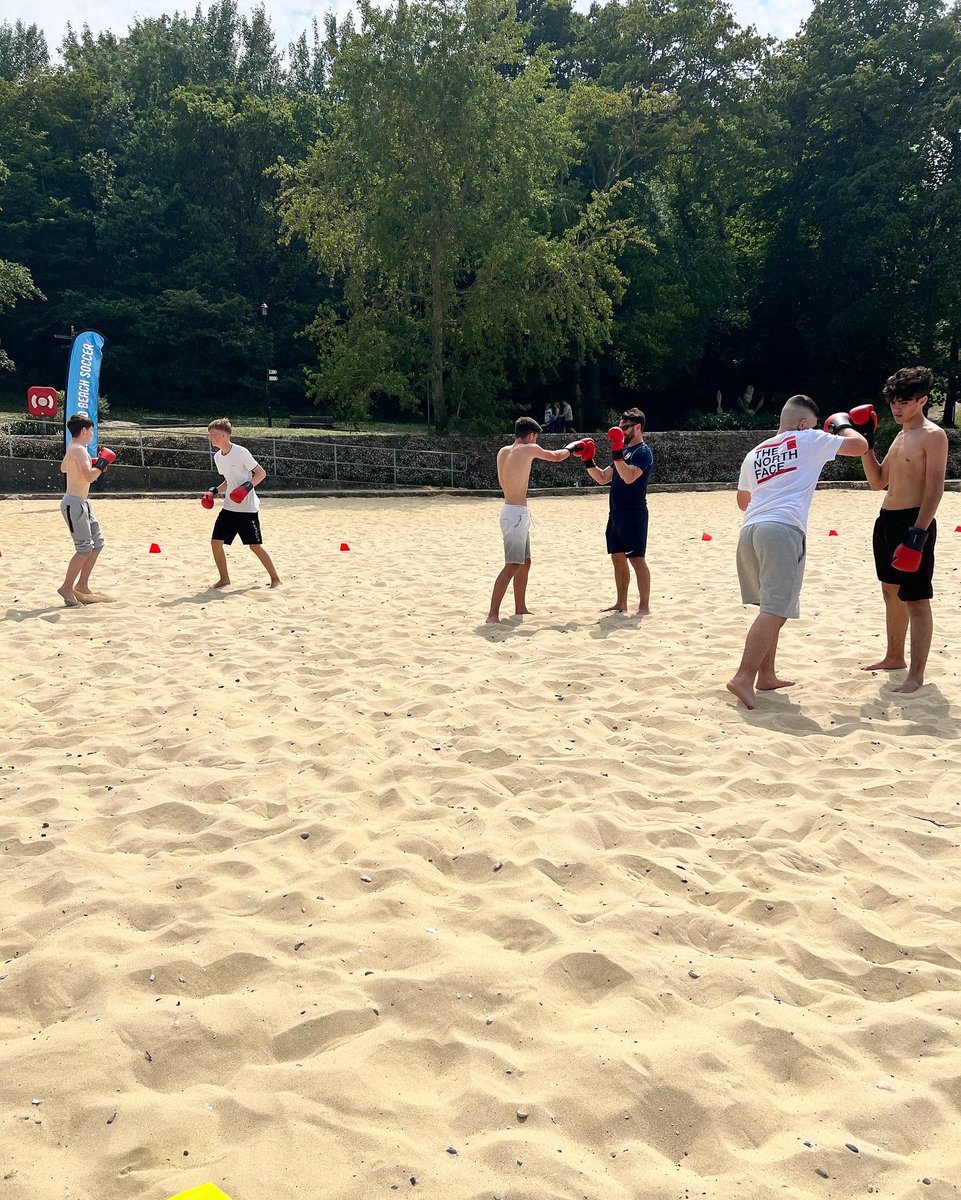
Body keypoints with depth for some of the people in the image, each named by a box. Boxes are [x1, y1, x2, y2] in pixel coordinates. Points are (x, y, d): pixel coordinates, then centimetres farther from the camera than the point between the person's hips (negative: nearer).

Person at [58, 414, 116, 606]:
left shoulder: (72, 448, 14)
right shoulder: (79, 450, -16)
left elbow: (63, 468, 32)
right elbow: (90, 477, -28)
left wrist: (91, 464, 25)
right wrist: (103, 462, -13)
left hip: (82, 503, 10)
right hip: (74, 504, -10)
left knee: (97, 543, 12)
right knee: (85, 549, -9)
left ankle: (82, 586, 18)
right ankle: (67, 588, 0)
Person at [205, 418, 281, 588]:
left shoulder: (241, 452, -13)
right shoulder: (218, 457, 9)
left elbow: (261, 473, -9)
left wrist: (248, 485, -23)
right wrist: (214, 491, 5)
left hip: (247, 508, -7)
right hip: (229, 507, 7)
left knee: (255, 545, -5)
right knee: (216, 541, -1)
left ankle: (275, 578, 8)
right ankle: (224, 578, 14)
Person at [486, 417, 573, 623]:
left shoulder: (503, 452, 10)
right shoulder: (529, 449, -9)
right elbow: (556, 457, 8)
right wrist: (572, 448, 26)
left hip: (512, 511, 9)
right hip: (517, 513, -9)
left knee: (525, 562, 18)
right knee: (513, 565, -11)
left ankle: (520, 608, 27)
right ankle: (493, 614, -16)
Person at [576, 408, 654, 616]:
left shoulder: (643, 452, -9)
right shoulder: (625, 451, 19)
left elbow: (629, 477, -26)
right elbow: (603, 478, 19)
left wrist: (616, 453, -27)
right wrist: (588, 462, 7)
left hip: (634, 514, -9)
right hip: (617, 513, 9)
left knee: (637, 559, -8)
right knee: (618, 558, 12)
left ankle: (644, 607, -5)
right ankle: (621, 603, 21)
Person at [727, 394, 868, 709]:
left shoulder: (755, 453, 25)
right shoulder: (809, 441, 9)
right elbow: (859, 445, 12)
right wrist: (843, 425, 31)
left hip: (750, 529, 7)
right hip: (784, 530, -7)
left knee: (772, 607, 18)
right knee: (775, 610, -9)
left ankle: (766, 675, 21)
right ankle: (743, 677, -18)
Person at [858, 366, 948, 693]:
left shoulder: (933, 436, -9)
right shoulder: (900, 436, 17)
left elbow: (935, 487, -16)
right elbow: (877, 482, 19)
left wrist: (919, 533, -24)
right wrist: (866, 445, 8)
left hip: (913, 522, -9)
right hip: (887, 519, 9)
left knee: (915, 600, -6)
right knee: (891, 592, 18)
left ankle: (916, 674, -1)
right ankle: (894, 657, 32)